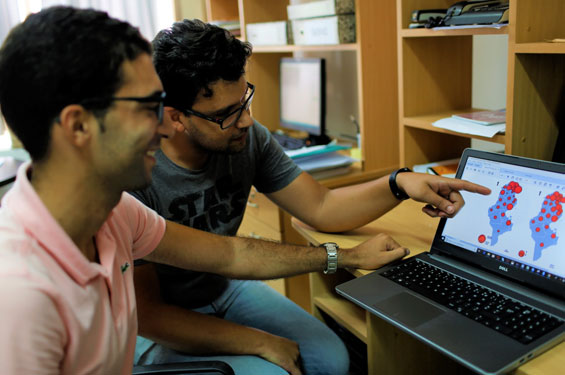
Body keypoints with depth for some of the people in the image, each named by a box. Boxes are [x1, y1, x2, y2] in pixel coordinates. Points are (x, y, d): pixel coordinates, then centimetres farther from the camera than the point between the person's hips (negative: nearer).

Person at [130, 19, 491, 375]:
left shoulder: (249, 139, -13)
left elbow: (321, 207, -3)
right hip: (161, 327, -4)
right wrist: (261, 342, -23)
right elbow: (146, 314, -23)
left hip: (226, 288, 5)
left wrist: (399, 183, -20)